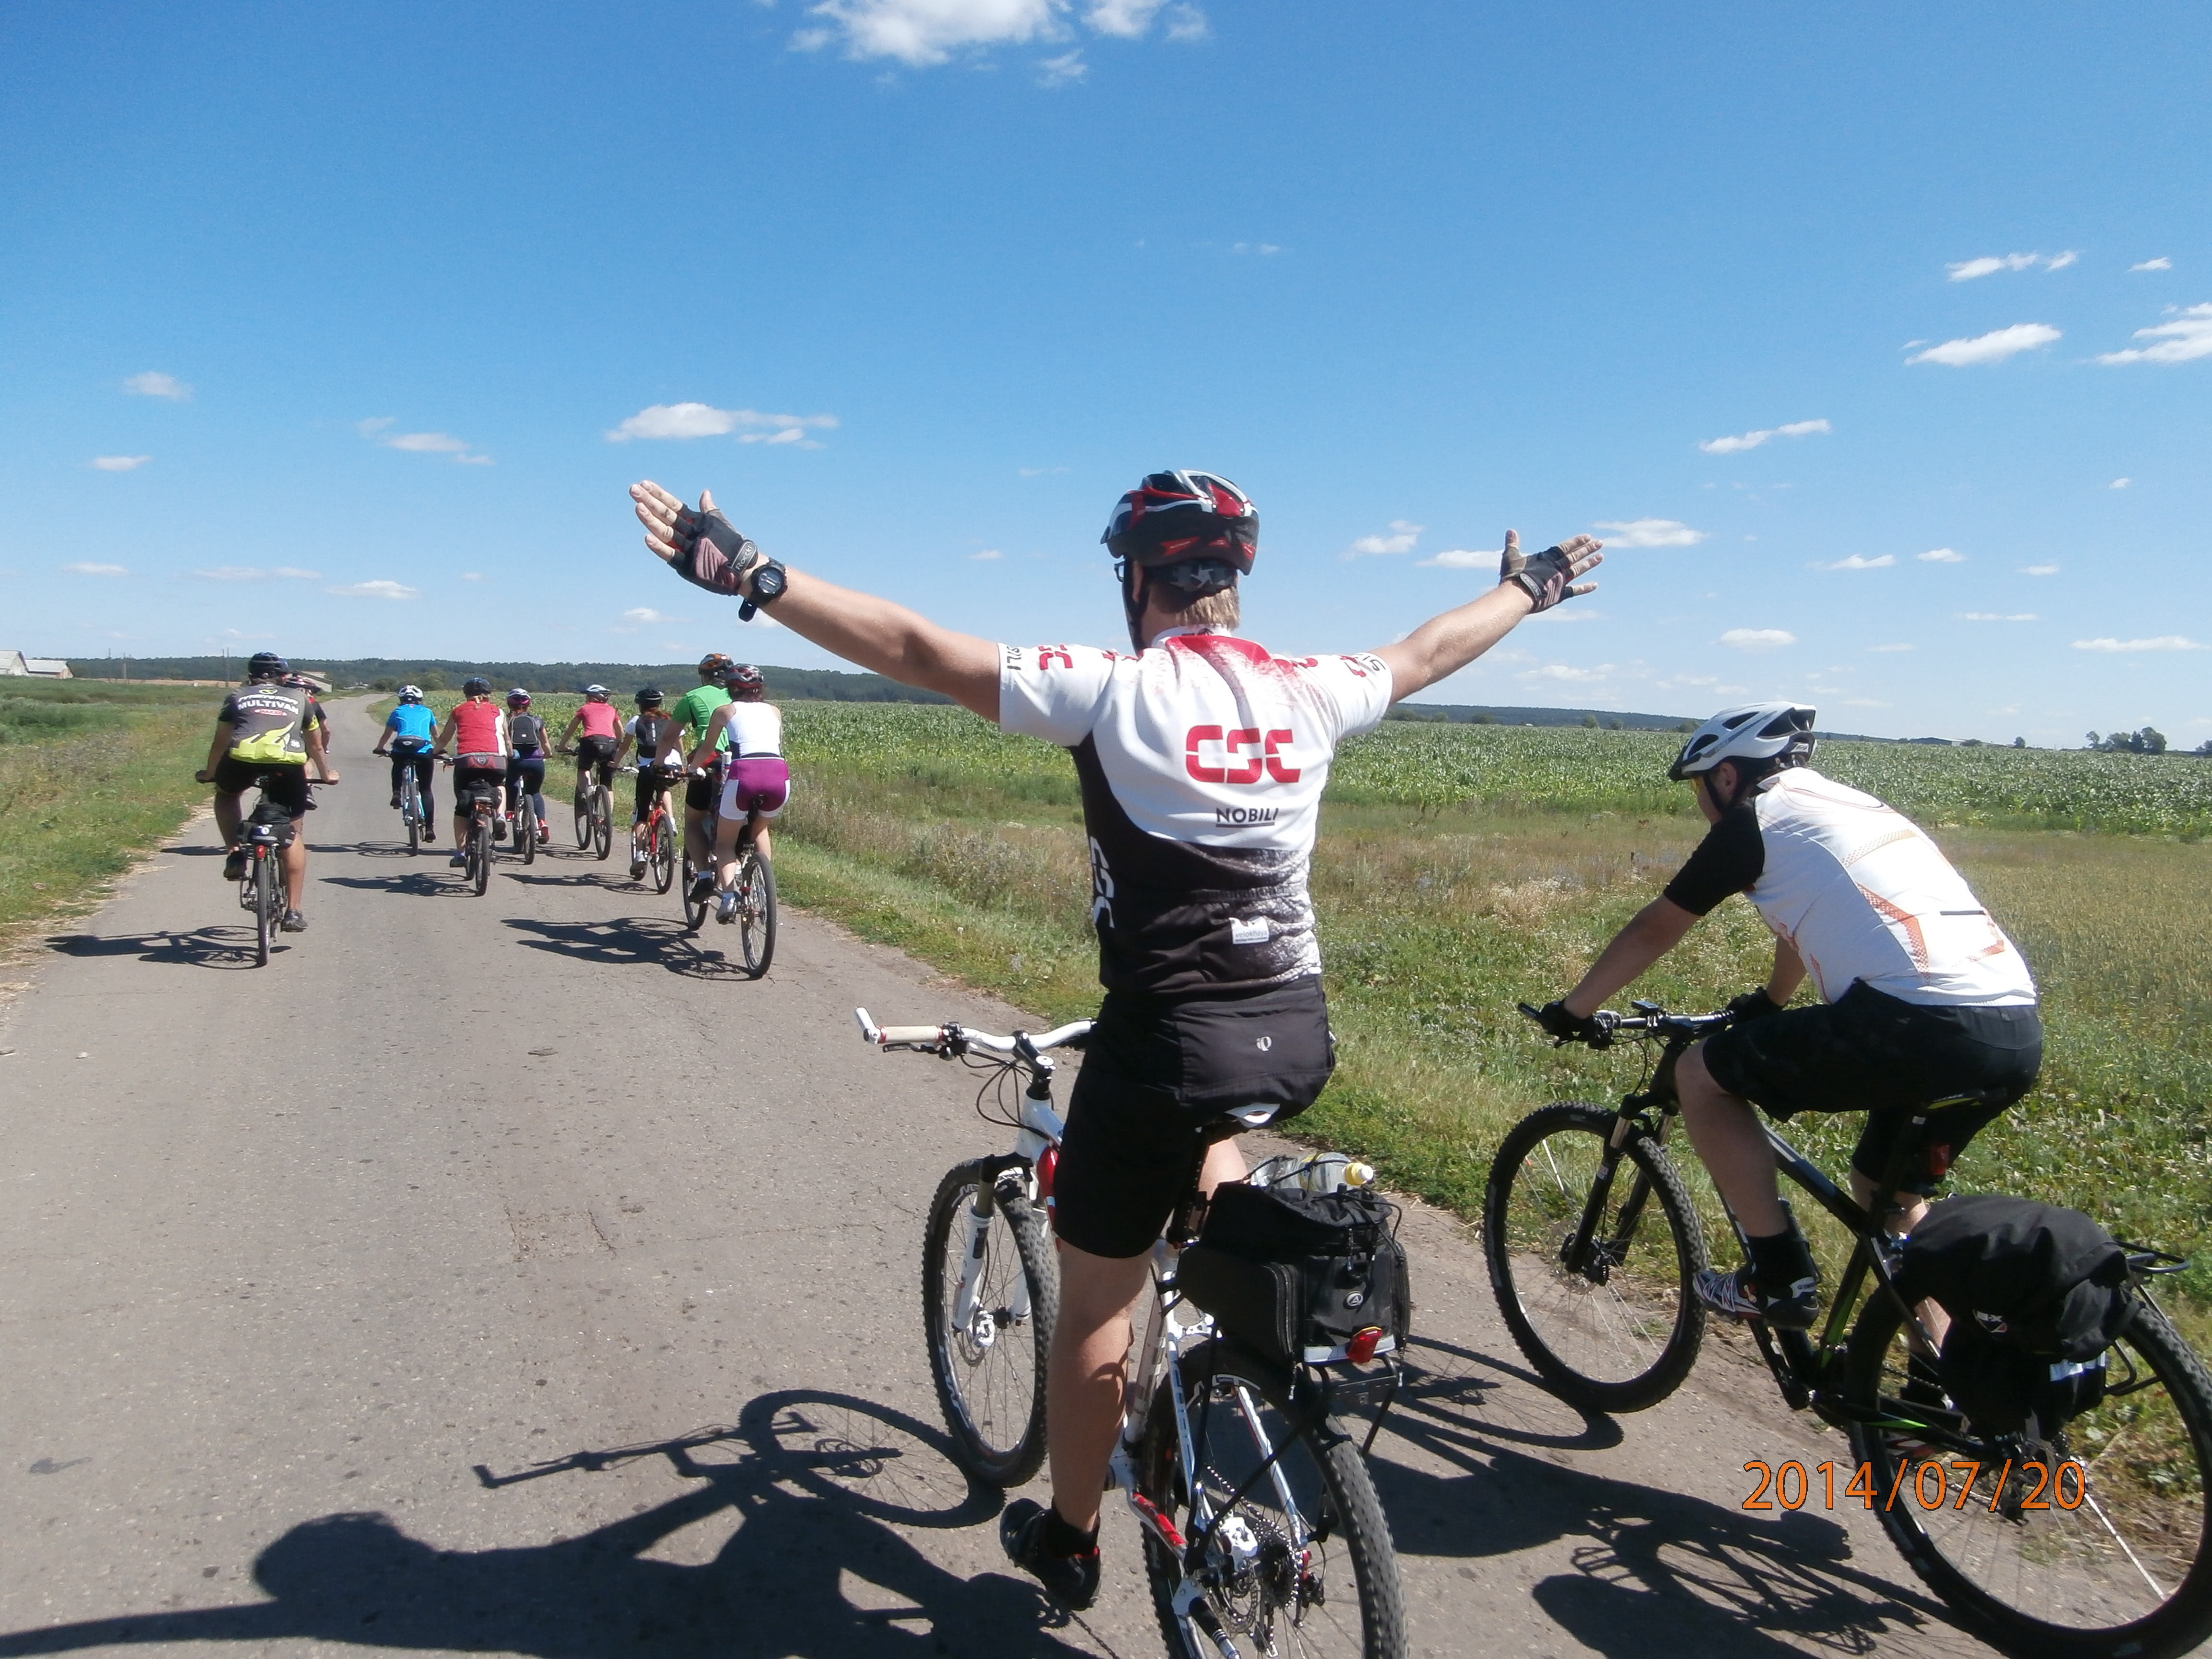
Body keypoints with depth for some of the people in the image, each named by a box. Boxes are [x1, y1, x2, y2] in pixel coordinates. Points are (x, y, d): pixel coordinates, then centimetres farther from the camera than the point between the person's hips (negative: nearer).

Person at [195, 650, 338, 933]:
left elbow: (220, 743, 33)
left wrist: (209, 773, 50)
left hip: (244, 759, 0)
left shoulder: (238, 697, 28)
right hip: (289, 764, 0)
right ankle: (293, 912, 11)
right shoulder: (300, 698, 29)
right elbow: (315, 745, 36)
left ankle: (235, 853, 15)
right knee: (292, 834, 14)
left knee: (225, 795, 35)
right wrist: (326, 774, 53)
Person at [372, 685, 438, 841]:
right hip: (424, 752, 0)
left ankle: (397, 792, 13)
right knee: (426, 791, 10)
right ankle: (430, 828, 2)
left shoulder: (398, 712, 19)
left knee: (398, 766, 37)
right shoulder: (427, 711, 21)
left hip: (401, 751, 0)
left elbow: (387, 735, 27)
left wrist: (380, 749, 45)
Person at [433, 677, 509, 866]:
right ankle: (500, 817, 5)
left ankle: (460, 853, 5)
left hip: (465, 760, 0)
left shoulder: (458, 711, 23)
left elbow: (443, 739, 28)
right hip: (494, 759, 0)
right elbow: (507, 741, 27)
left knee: (462, 807, 13)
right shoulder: (498, 712, 23)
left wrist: (437, 751, 48)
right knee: (499, 786, 32)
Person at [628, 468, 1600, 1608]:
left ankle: (1067, 1541, 33)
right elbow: (1430, 651, 22)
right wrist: (1527, 589, 41)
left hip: (1168, 1042, -5)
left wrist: (749, 576, -12)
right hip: (1299, 1038, 5)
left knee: (1095, 1306, 15)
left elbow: (916, 651, -15)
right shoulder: (1312, 691, 3)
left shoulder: (1115, 690, -12)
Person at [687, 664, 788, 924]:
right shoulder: (775, 711, 27)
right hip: (780, 775, 3)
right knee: (760, 829, 32)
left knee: (725, 842, 15)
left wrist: (691, 769, 45)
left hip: (744, 774, -3)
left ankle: (728, 896, -8)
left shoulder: (725, 711, 19)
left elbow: (706, 751, 26)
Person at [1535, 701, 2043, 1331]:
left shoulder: (1756, 820, 6)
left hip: (1917, 1025, -9)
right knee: (1889, 1193, 29)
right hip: (2021, 1033, 9)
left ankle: (1780, 1278, 8)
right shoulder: (1858, 808, 29)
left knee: (1701, 1074, 6)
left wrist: (1572, 1010, 27)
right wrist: (1770, 1002, 62)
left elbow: (1654, 930, 13)